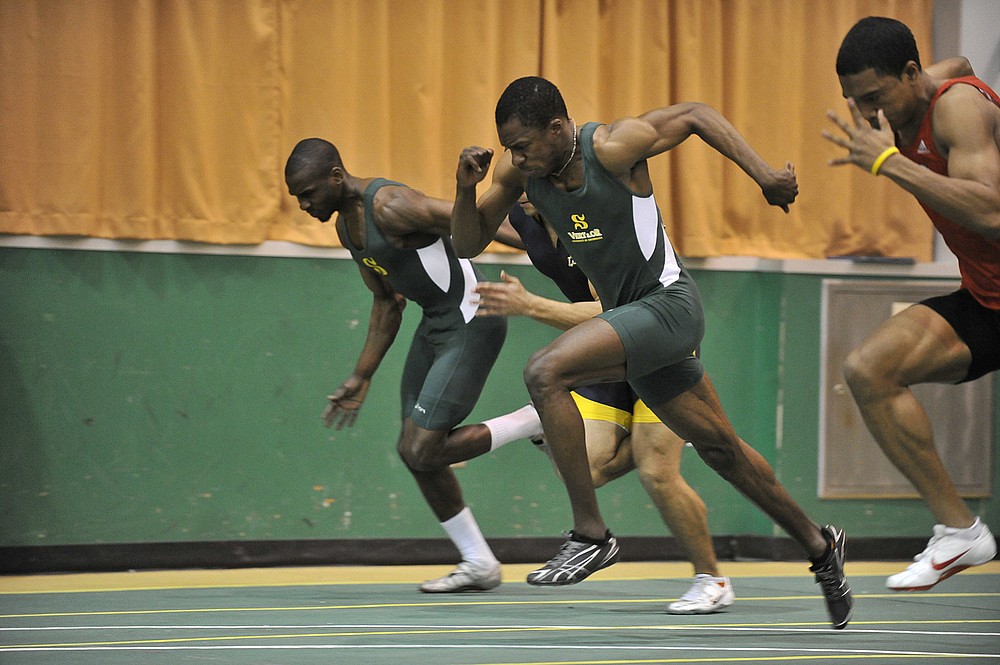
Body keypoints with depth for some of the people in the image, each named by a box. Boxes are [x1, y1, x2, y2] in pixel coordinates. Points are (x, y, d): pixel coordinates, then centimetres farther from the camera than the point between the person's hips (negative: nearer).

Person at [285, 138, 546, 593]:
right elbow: (387, 303, 19)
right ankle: (478, 564, 23)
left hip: (471, 323, -10)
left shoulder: (390, 206, -22)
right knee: (414, 452, 10)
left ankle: (539, 422, 1)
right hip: (435, 323, 10)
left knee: (422, 451, -14)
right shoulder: (347, 226, 9)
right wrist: (361, 378, 20)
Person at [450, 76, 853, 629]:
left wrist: (763, 174, -16)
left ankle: (590, 534, -19)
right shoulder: (519, 169, -3)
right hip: (629, 315, 8)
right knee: (721, 450, 18)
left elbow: (696, 115, -10)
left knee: (545, 373, -26)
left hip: (668, 306, -8)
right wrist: (466, 187, -15)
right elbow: (467, 245, 3)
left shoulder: (613, 147, -21)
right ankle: (819, 546, 35)